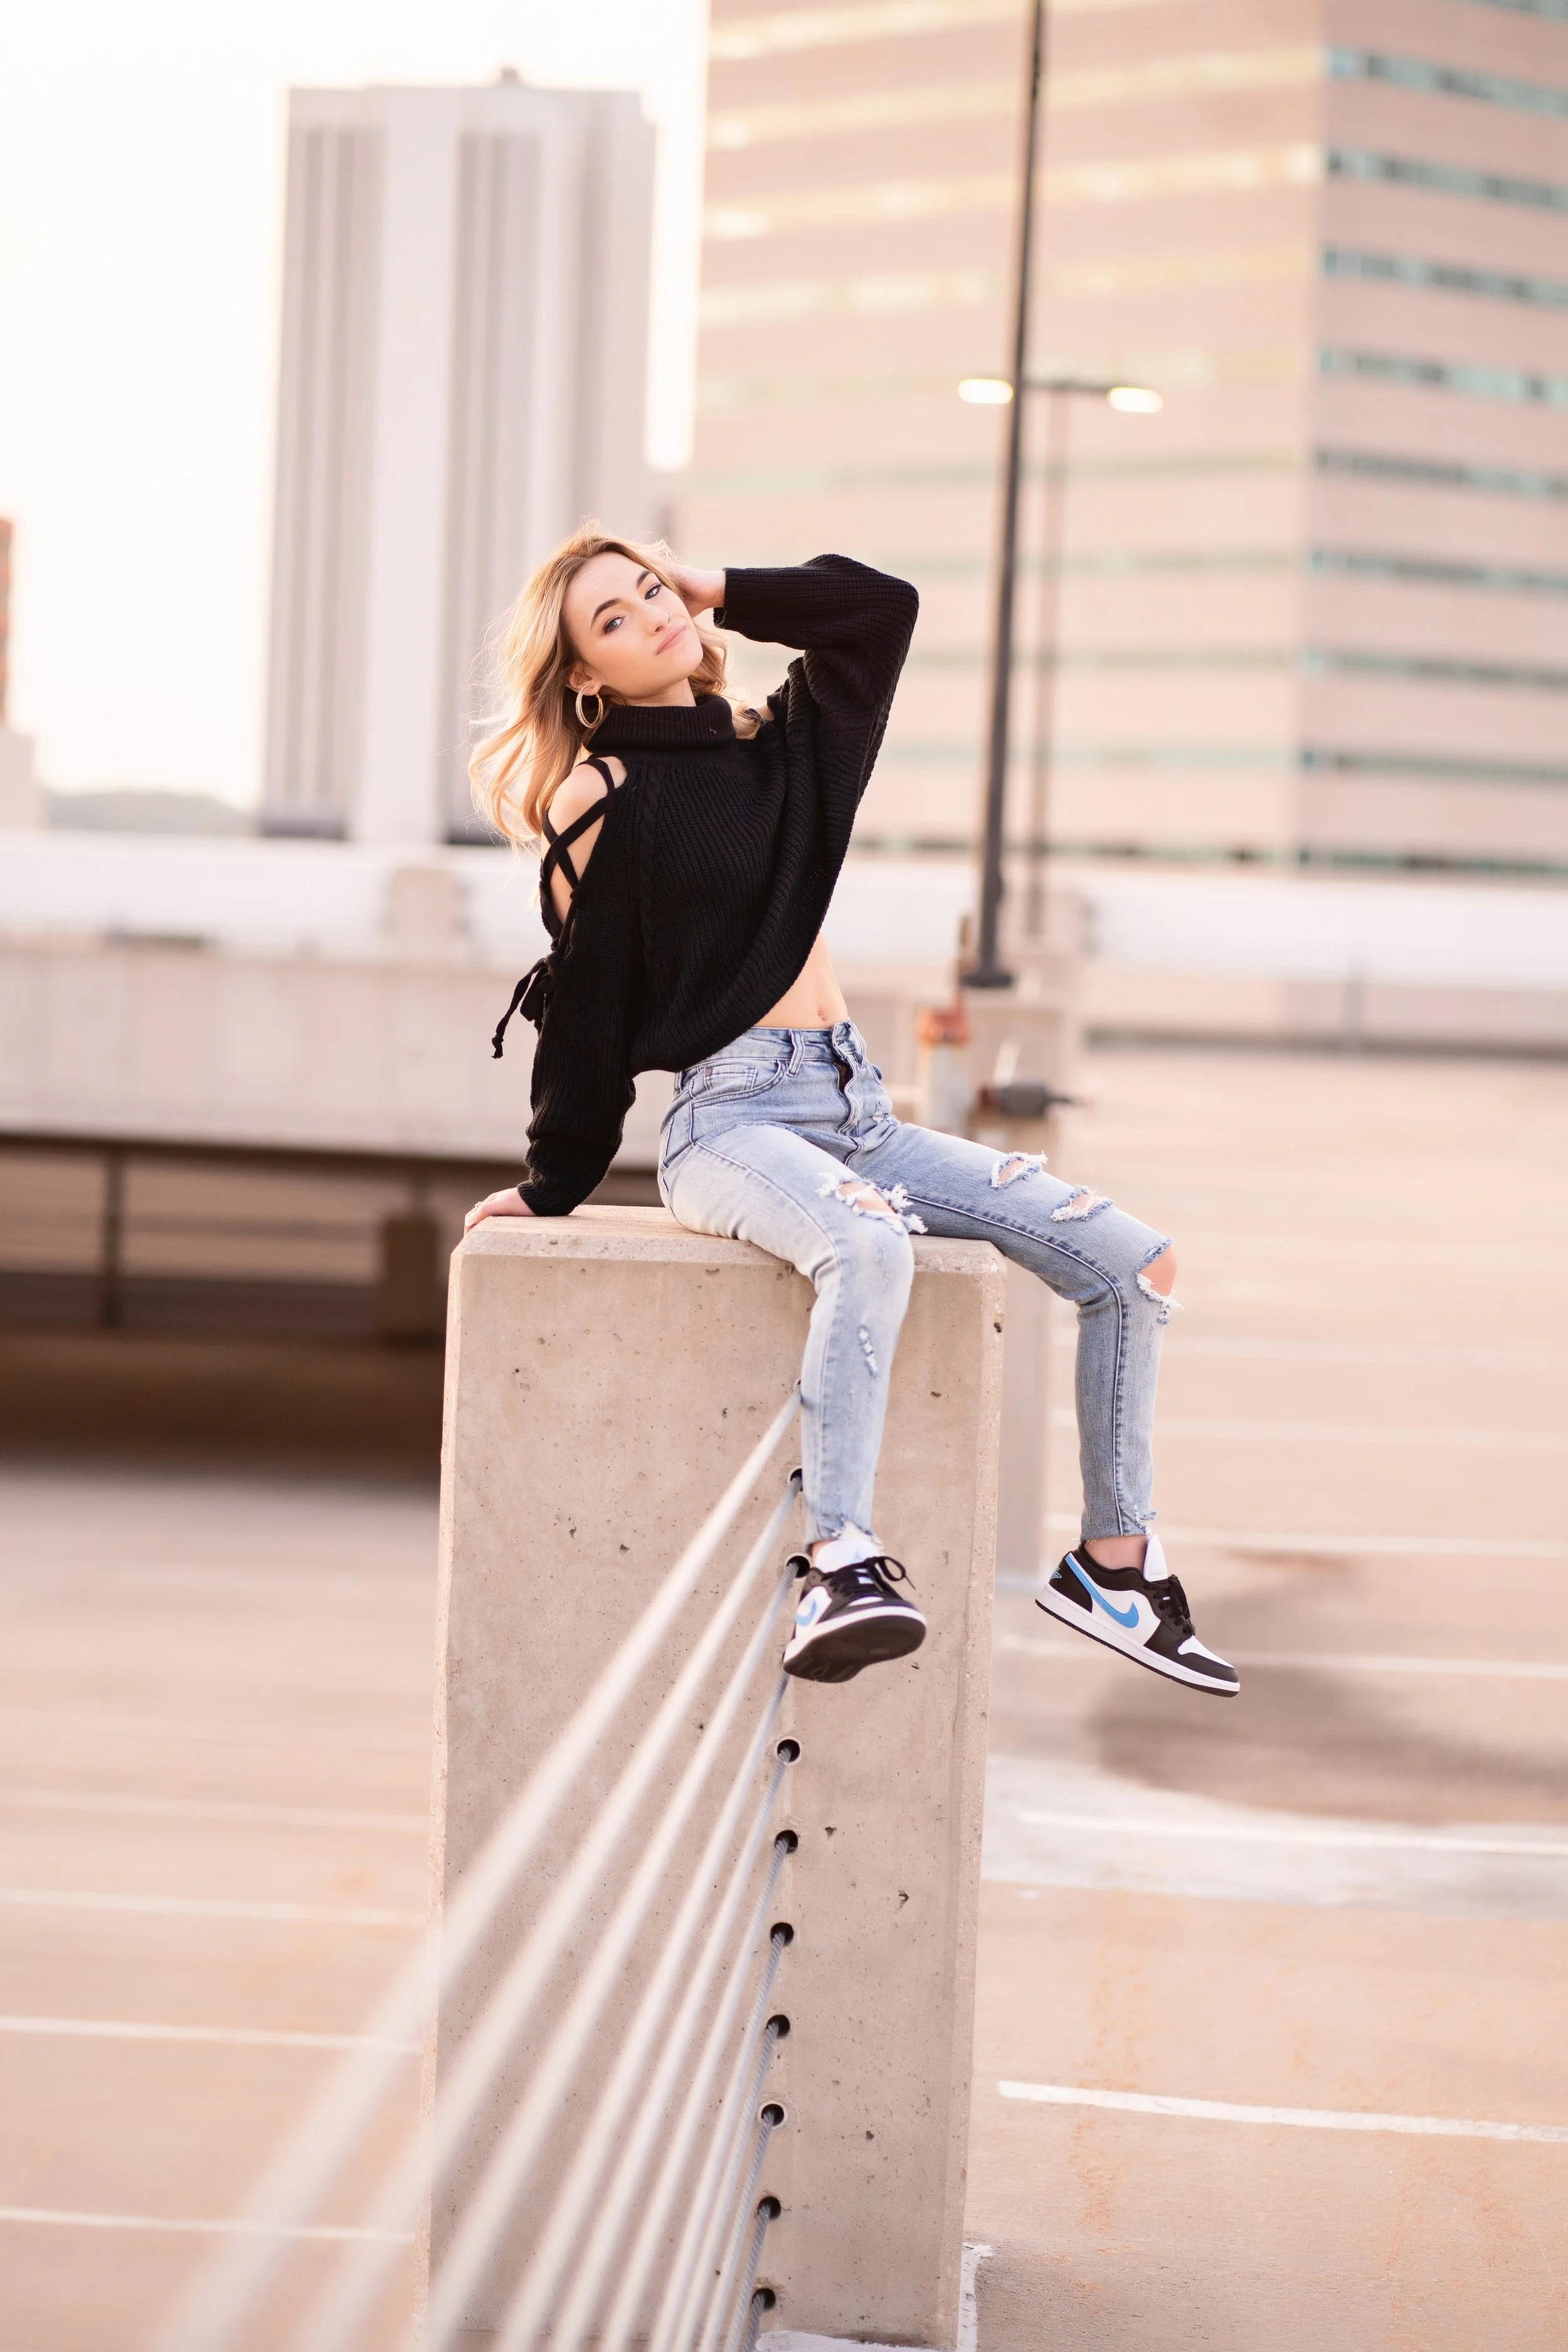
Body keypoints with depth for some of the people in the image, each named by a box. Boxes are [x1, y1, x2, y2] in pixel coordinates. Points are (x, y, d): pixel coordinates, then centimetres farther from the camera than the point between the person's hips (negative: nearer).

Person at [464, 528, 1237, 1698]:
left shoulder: (777, 747, 16)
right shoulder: (602, 799, 0)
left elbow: (881, 604, 19)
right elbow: (585, 999, 0)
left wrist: (717, 591, 15)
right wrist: (550, 1187, 3)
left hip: (856, 1109, 7)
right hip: (733, 1118, -7)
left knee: (1136, 1261, -3)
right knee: (870, 1248, -41)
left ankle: (1113, 1561, 3)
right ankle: (842, 1569, -49)